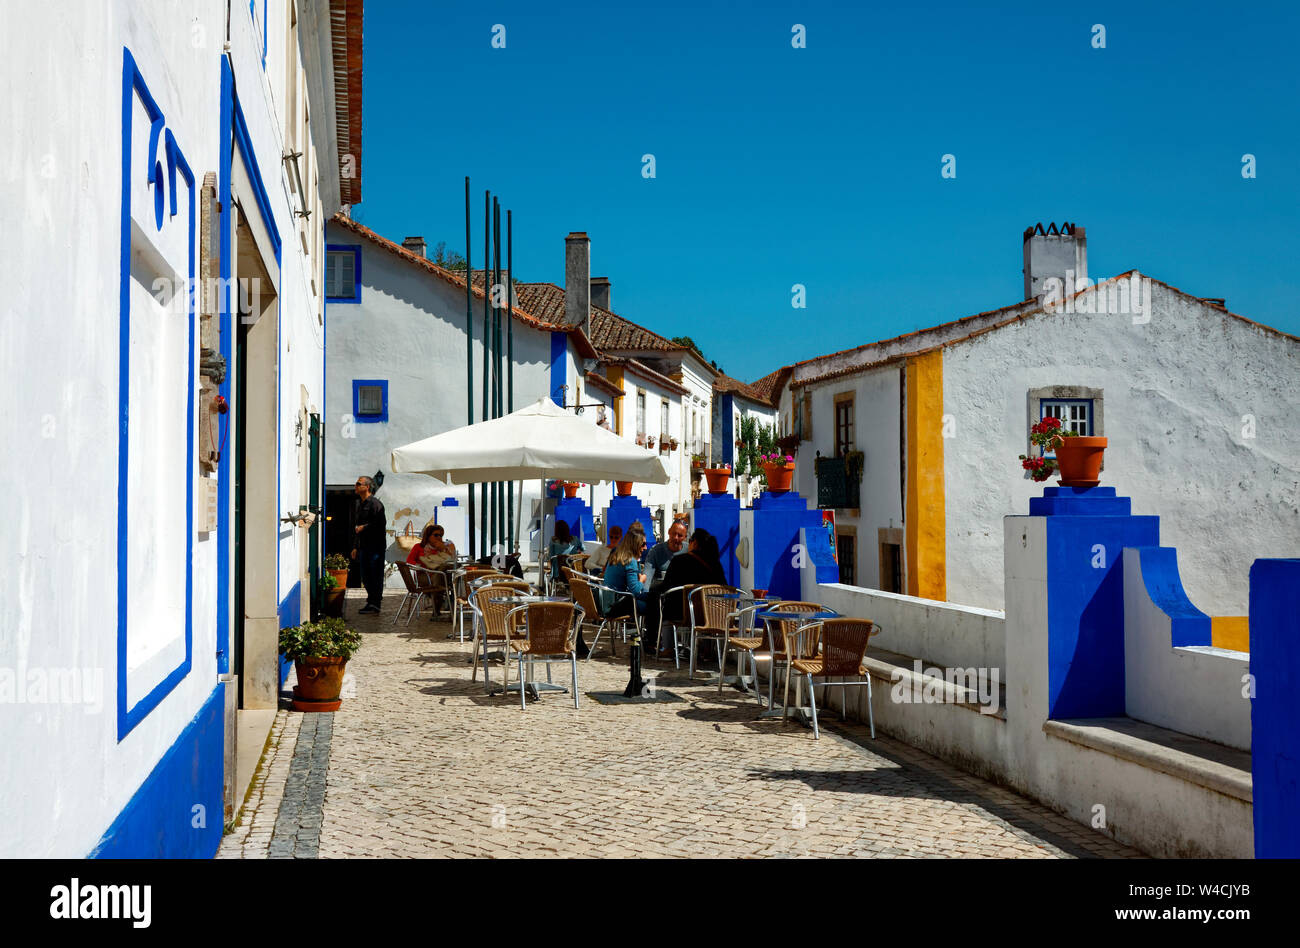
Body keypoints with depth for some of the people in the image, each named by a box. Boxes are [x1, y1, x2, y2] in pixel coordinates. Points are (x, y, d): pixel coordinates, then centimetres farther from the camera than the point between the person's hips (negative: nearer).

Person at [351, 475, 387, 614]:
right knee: (365, 576, 10)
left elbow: (380, 524, -18)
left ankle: (374, 605, -3)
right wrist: (356, 547, 21)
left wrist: (364, 527, -13)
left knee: (375, 575, -5)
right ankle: (371, 601, 19)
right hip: (363, 545, 9)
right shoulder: (359, 503, 18)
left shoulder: (375, 503, -10)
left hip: (375, 545, -9)